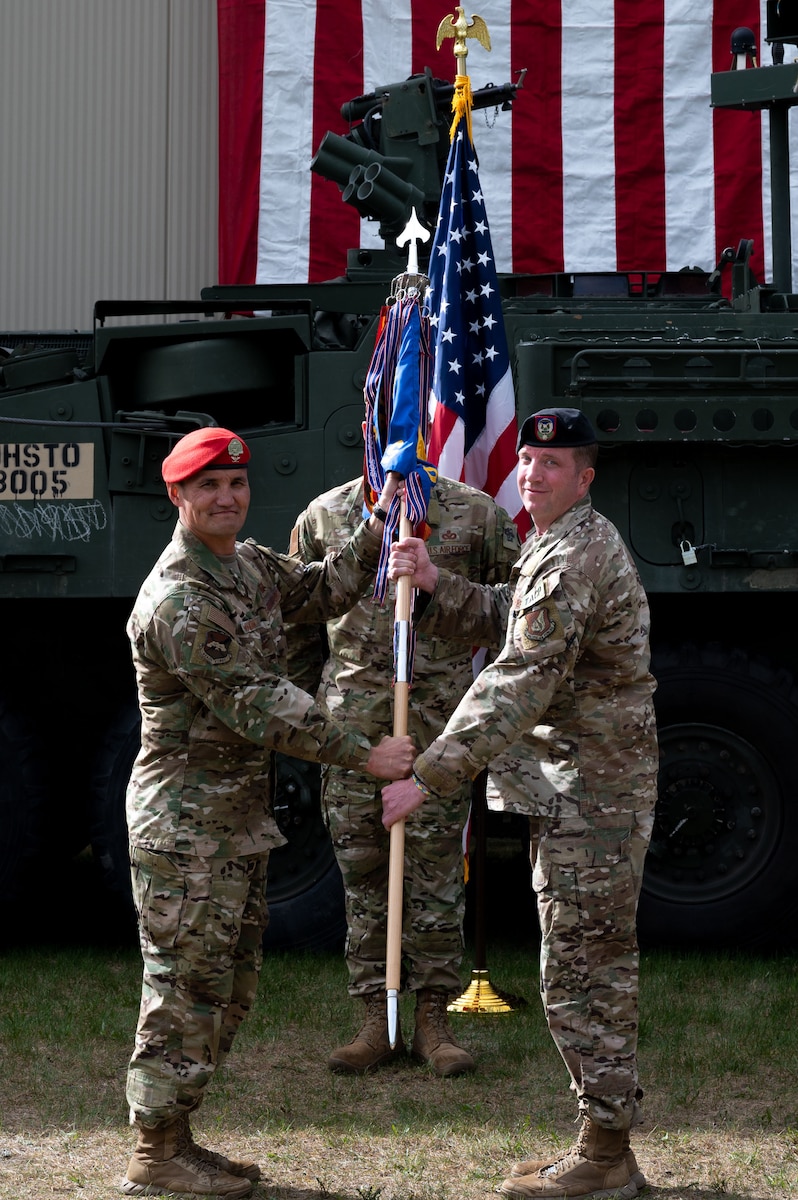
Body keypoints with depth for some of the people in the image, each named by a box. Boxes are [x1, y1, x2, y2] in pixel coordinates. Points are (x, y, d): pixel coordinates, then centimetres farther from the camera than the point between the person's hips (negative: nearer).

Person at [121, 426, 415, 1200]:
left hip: (238, 822, 10)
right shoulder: (176, 602, -21)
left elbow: (322, 592, 25)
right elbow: (257, 707, -24)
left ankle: (172, 1137, 22)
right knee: (187, 987, -4)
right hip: (186, 824, -10)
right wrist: (365, 756, -21)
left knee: (228, 989, 14)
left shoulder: (250, 565, 9)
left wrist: (378, 528, 12)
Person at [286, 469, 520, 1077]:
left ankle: (433, 1017, 13)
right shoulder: (323, 518, 8)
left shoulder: (476, 514, 2)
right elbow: (298, 622, 18)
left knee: (437, 873, 2)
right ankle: (377, 1020, 14)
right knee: (363, 873, 5)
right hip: (353, 726, 2)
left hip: (440, 727, -2)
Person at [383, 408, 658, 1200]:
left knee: (581, 976, -5)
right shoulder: (555, 546, 15)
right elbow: (501, 617, 25)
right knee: (595, 970, 15)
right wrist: (434, 584, 6)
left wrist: (428, 778, -27)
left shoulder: (575, 557, -19)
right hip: (573, 792, 11)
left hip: (590, 798, -11)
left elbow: (518, 686, -26)